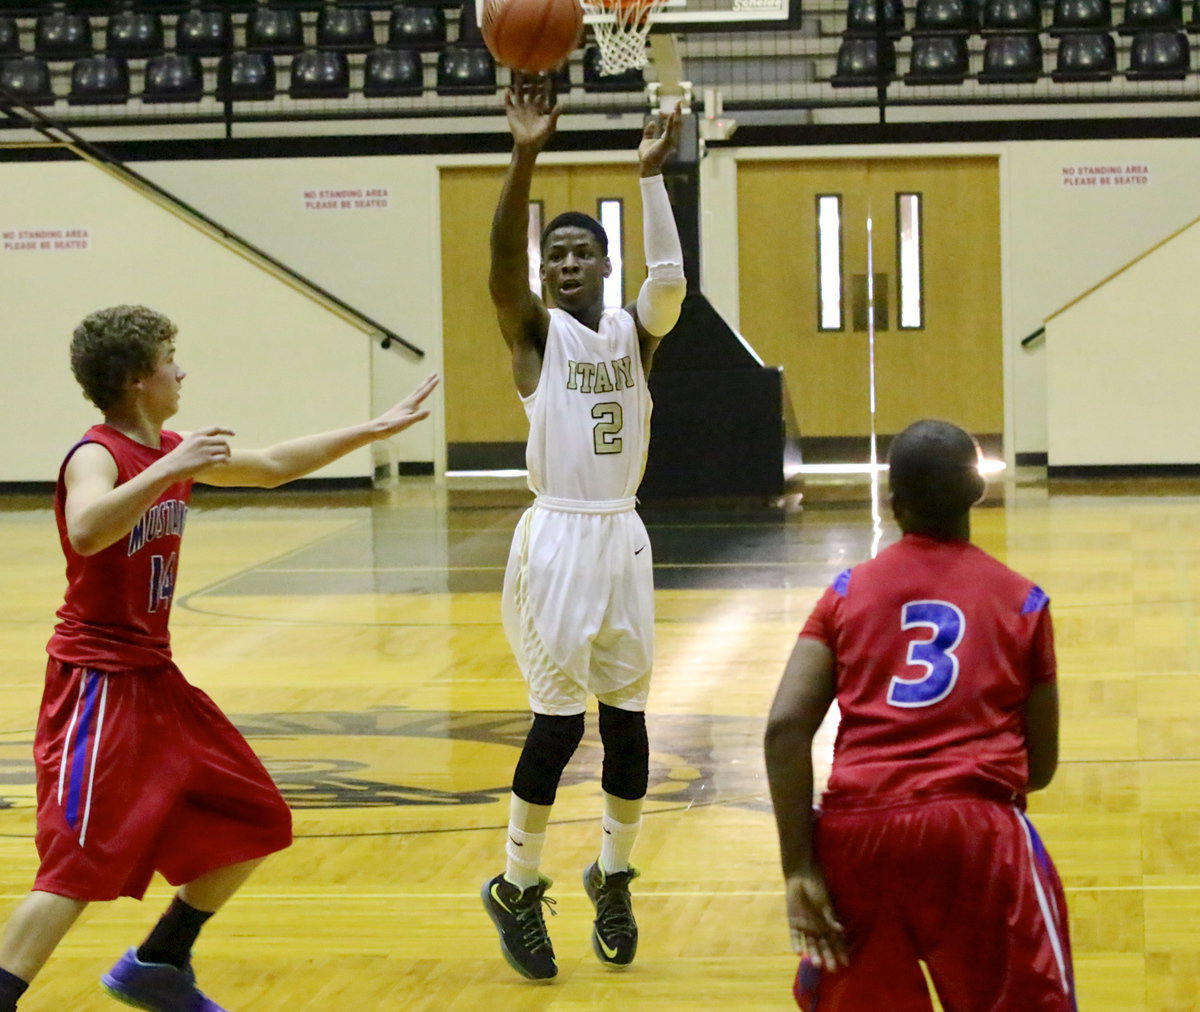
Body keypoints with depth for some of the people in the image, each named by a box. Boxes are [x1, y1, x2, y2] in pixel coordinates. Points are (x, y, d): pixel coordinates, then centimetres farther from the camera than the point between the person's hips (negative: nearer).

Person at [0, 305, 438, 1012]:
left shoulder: (174, 453, 9)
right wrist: (168, 470, -41)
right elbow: (86, 532, -39)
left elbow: (272, 466, 23)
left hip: (156, 678, 9)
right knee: (81, 864, -18)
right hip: (99, 682, -9)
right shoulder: (97, 457, -17)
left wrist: (375, 430, 25)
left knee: (254, 824, 16)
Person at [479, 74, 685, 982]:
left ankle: (613, 879, 25)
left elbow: (670, 281, -15)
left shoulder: (634, 330, 7)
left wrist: (651, 177, -24)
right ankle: (517, 889, 10)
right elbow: (503, 265, -22)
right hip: (559, 538, -4)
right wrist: (526, 158, -36)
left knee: (626, 716, 8)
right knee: (558, 719, -5)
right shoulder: (536, 332, -2)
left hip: (623, 537, 4)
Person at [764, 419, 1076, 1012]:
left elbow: (785, 728, 1)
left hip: (855, 829, 2)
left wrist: (798, 869, 2)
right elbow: (1039, 768, 14)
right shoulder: (1021, 600, 13)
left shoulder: (849, 592, 15)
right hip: (973, 829, -2)